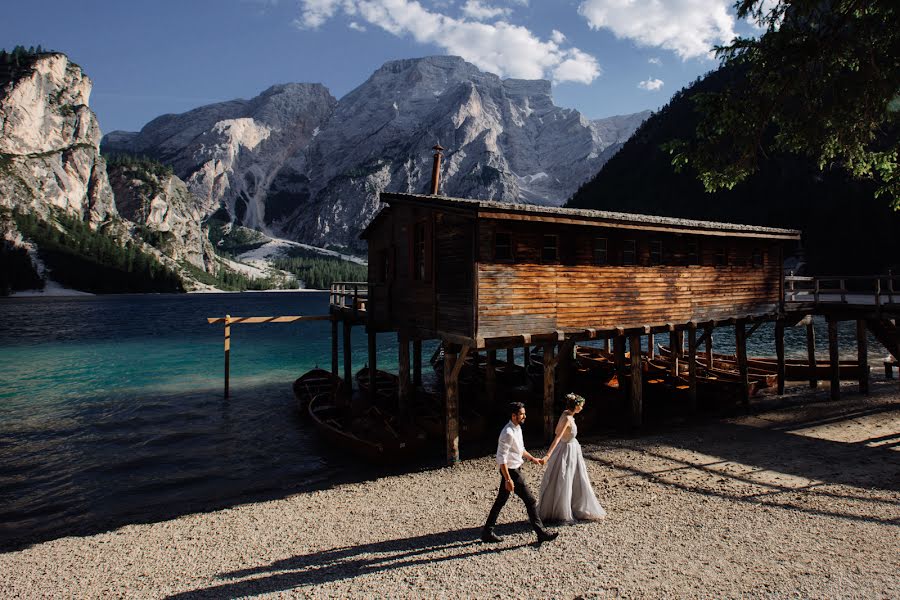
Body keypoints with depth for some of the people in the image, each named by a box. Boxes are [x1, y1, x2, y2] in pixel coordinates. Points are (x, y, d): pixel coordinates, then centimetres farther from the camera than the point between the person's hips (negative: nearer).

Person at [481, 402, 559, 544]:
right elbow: (501, 458, -24)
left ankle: (487, 532, 23)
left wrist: (533, 459, 14)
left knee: (500, 501, 14)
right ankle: (541, 533, 11)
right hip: (510, 470, -10)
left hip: (513, 469, 10)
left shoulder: (517, 428, 7)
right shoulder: (508, 433, -24)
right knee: (530, 501, 0)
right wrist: (508, 479, -25)